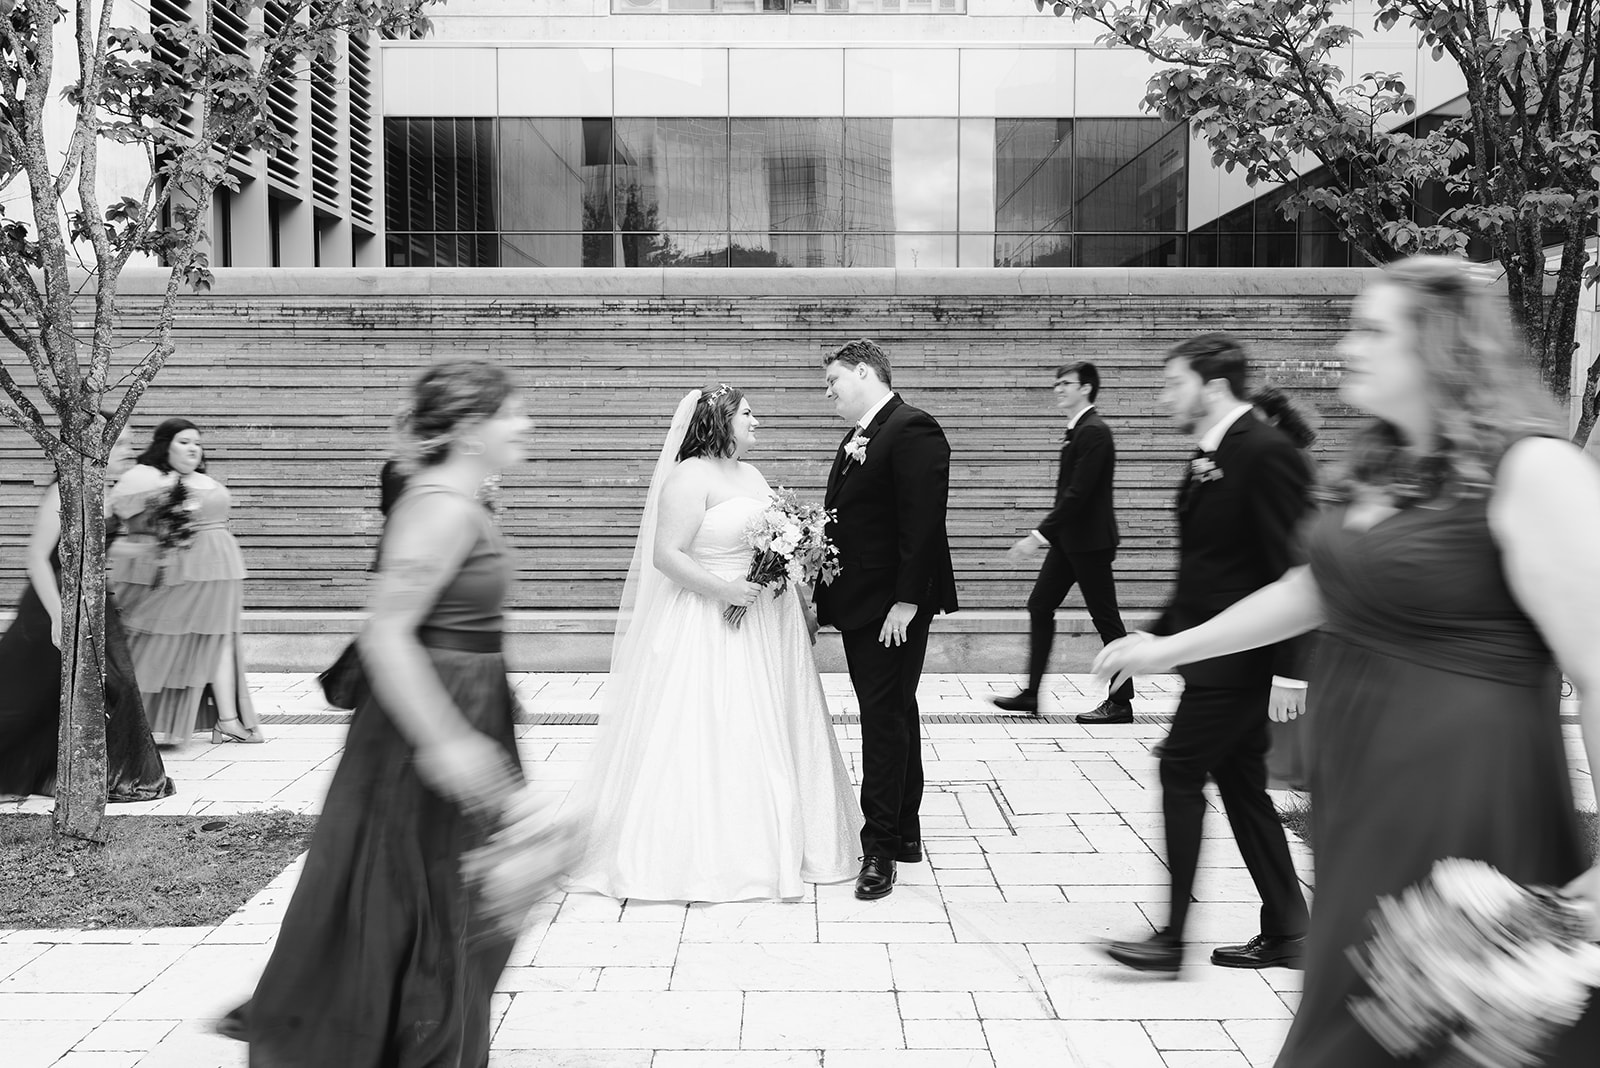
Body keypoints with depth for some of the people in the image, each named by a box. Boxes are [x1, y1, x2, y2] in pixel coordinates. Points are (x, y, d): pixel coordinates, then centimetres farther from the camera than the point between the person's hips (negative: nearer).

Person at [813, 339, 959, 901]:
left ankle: (881, 845, 4)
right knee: (892, 716, 16)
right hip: (858, 604, 10)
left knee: (886, 720, -5)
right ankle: (904, 834, 27)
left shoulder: (913, 430, -14)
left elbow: (923, 523, -20)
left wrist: (905, 602, -23)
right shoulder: (855, 440, 16)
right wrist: (824, 597, 9)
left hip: (893, 607, -10)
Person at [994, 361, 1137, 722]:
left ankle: (1121, 702, 10)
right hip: (1068, 539, 10)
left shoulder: (1093, 431, -17)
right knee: (1039, 607, 9)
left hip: (1089, 541, -10)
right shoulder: (1077, 430, 13)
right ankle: (1030, 695, 14)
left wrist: (1040, 535, -25)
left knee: (1106, 619, 0)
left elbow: (1078, 492, -24)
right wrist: (1047, 531, 17)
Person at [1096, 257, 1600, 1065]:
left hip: (1455, 793, -7)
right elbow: (1308, 592, 20)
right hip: (1357, 785, 7)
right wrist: (1168, 649, 21)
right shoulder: (1377, 467, 9)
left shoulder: (1533, 473, -15)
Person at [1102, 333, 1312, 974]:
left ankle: (1171, 938, 3)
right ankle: (1286, 931, 24)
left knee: (1181, 771, -7)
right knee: (1240, 784, 13)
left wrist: (1289, 668, -21)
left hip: (1241, 657, -10)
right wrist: (1158, 635, 17)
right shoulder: (1209, 457, 13)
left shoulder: (1266, 455, -17)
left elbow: (1293, 568, -20)